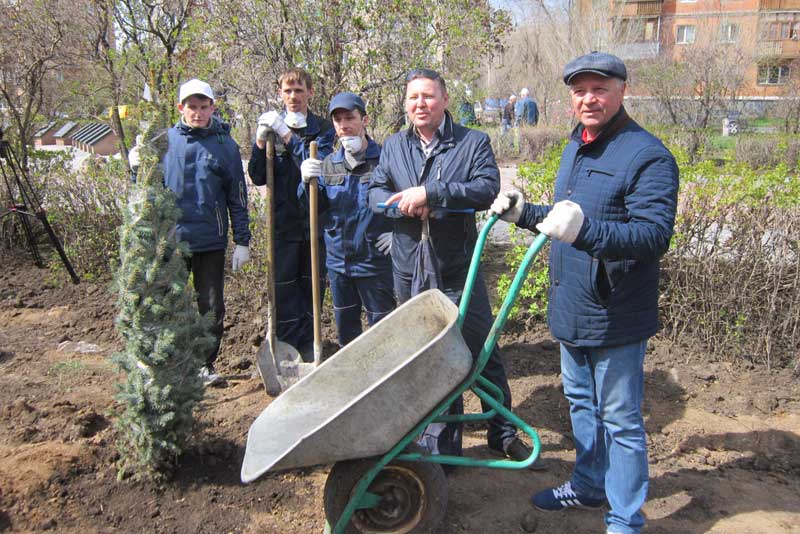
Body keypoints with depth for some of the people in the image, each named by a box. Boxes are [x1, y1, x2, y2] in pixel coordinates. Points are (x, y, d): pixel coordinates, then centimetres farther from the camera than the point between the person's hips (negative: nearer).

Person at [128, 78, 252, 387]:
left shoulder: (225, 144, 0)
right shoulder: (164, 141, 2)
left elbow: (237, 196, 2)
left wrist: (242, 241, 0)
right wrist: (137, 169, -11)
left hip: (211, 242, 0)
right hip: (170, 238, 1)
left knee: (212, 307, 7)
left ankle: (205, 364, 22)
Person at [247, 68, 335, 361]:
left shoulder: (322, 128, 3)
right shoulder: (271, 125, 6)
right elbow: (257, 177, 1)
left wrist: (286, 134, -21)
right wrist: (260, 141, -13)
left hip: (315, 219, 0)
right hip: (283, 220, 0)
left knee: (312, 286, 8)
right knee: (283, 287, 1)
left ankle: (309, 346, 21)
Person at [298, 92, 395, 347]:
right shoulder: (328, 164, 7)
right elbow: (317, 207, 4)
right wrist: (308, 183, -13)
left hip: (375, 261, -5)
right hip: (338, 261, 6)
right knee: (345, 327, 19)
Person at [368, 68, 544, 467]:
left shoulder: (473, 142, -3)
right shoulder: (394, 146, 10)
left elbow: (487, 188, -18)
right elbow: (374, 192, 6)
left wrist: (430, 193, -23)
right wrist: (404, 205, -16)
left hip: (458, 269, -3)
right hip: (409, 271, 4)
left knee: (484, 354, 8)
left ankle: (503, 432, 28)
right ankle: (443, 446, 27)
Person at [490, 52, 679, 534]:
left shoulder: (647, 155, -17)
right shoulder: (576, 147, 11)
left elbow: (655, 235, -29)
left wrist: (586, 231, -43)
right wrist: (524, 213, 8)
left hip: (615, 315, -8)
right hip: (572, 308, 9)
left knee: (620, 419, 5)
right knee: (581, 402, 22)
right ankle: (589, 485, 42)